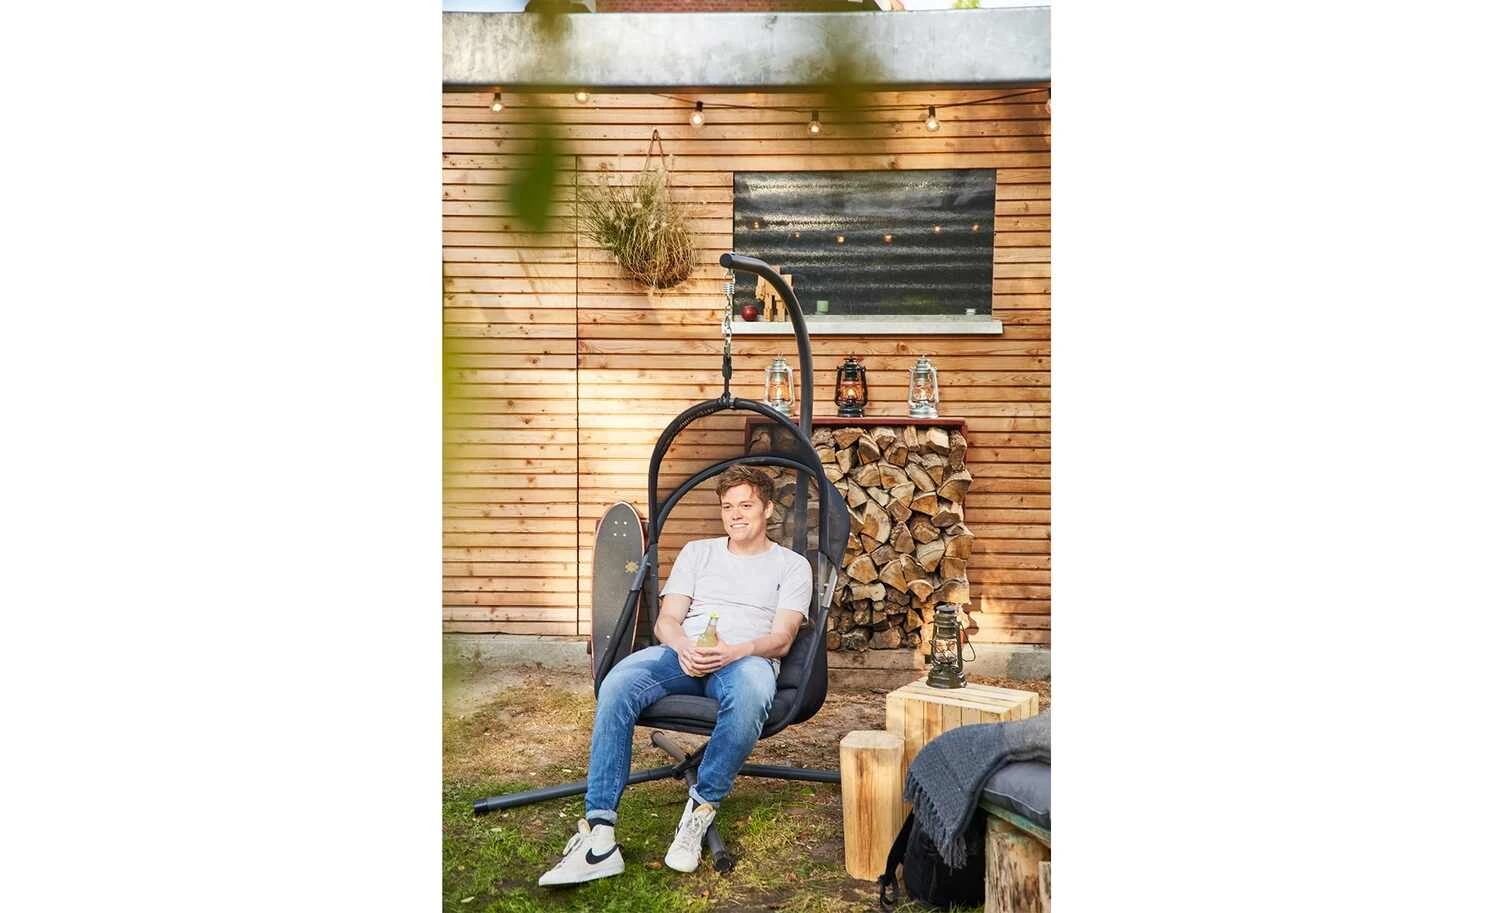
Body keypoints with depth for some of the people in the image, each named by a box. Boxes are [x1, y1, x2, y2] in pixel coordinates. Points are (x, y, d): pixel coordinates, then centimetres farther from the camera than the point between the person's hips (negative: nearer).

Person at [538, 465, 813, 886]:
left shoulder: (792, 565, 16)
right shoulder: (697, 552, 24)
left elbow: (781, 638, 3)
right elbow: (666, 621, 14)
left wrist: (733, 651, -19)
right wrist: (684, 647, -11)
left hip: (746, 658, -2)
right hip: (683, 654, 2)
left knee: (752, 690, -42)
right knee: (617, 685, -31)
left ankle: (702, 806, -25)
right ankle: (599, 832, -33)